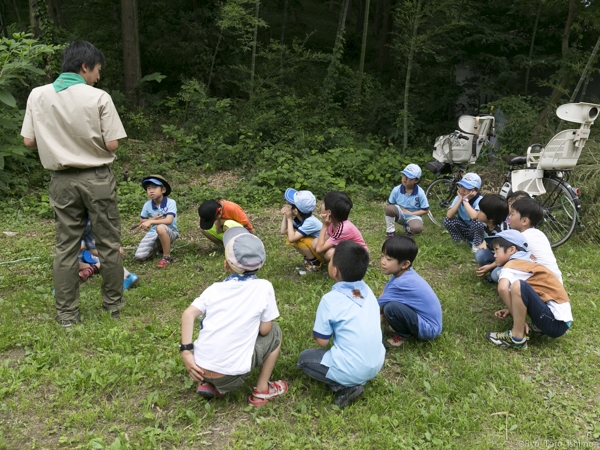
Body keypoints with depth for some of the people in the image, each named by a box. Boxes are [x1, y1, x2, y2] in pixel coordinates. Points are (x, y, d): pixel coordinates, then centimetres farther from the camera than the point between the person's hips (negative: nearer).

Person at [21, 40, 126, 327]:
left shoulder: (37, 95, -1)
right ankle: (113, 304, 22)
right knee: (108, 244, 10)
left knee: (66, 247, 10)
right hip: (97, 178, -3)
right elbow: (112, 144, -12)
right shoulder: (99, 97, -11)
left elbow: (29, 141, 2)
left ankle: (66, 313, 16)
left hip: (62, 180, 3)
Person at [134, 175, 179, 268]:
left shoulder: (171, 202, -16)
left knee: (160, 227, -40)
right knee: (139, 257, -11)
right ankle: (159, 246, 19)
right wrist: (153, 219, -12)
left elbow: (168, 221, -28)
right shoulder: (147, 205, -3)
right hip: (154, 233, 5)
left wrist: (151, 222, -36)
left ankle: (167, 257, -21)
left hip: (170, 232, -5)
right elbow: (141, 222, 7)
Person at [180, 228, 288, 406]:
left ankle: (208, 384, 21)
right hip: (230, 373, -4)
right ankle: (262, 391, 20)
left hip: (200, 367, 4)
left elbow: (188, 314, -4)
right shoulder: (263, 287, -3)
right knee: (274, 332, 18)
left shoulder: (215, 288, 6)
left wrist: (186, 352, -4)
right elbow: (264, 330, 0)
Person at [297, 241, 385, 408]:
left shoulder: (330, 299, -17)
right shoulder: (367, 290, 1)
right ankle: (357, 381, 13)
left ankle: (345, 387, 2)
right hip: (376, 364, 7)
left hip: (351, 371, -6)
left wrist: (325, 328, 10)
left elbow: (322, 341, -8)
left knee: (304, 358, 17)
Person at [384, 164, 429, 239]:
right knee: (389, 208, -32)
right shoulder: (396, 190, -13)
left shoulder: (420, 193, -15)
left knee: (417, 228, -37)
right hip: (400, 214, 2)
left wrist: (411, 214, -18)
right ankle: (390, 232, -13)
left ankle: (408, 229, 4)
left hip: (413, 216, -1)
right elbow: (390, 204, -1)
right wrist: (400, 208, -17)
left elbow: (425, 210, -8)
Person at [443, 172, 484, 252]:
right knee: (447, 220, -18)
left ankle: (476, 245, -9)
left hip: (477, 231, -4)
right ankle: (460, 240, 5)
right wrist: (460, 200, -27)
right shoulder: (458, 198, -11)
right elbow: (449, 215, -23)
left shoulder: (479, 200, -25)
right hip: (465, 230, 4)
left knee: (477, 221, -35)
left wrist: (465, 200, -33)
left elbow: (474, 216, -45)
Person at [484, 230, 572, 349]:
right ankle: (538, 326, 11)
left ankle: (517, 338, -14)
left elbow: (502, 288, -29)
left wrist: (518, 318, -18)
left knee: (518, 286, -26)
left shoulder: (511, 265, -9)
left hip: (556, 323, -10)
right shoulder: (526, 263, 16)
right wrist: (513, 310, 5)